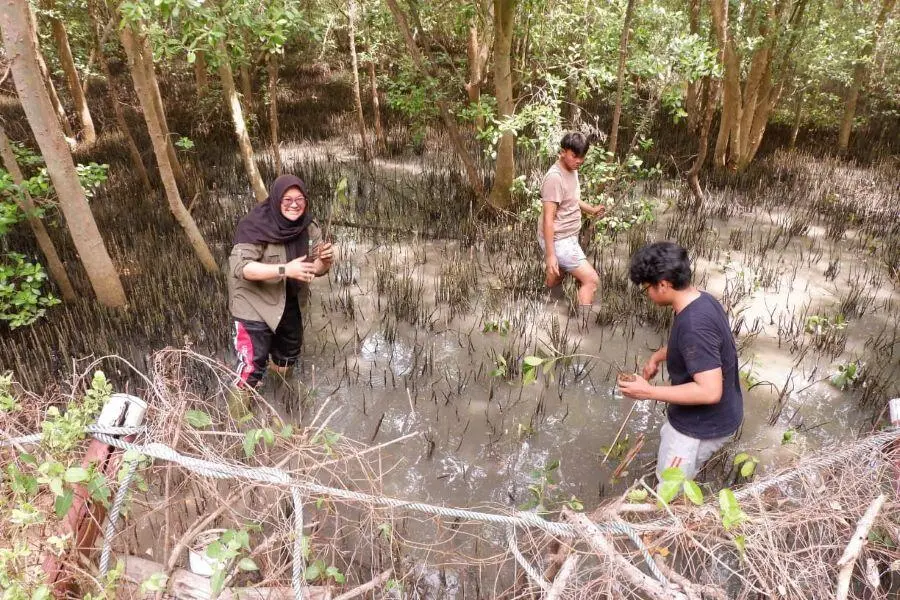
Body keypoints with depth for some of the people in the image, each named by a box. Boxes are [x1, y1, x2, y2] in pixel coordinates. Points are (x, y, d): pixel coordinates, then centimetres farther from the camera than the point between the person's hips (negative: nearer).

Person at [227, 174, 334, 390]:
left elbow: (316, 269, -2)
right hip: (255, 306, -6)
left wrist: (325, 261, -27)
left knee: (289, 354, 25)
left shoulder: (308, 228, -6)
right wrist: (285, 270, -40)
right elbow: (240, 267, -30)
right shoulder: (256, 227, -23)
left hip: (290, 305, 7)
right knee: (252, 364, -6)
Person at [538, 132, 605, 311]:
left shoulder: (572, 170, 6)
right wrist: (550, 254, -28)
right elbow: (548, 218, -26)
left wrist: (591, 209, 8)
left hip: (567, 238, 10)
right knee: (591, 279, -13)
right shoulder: (555, 177, -23)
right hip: (558, 241, -10)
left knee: (555, 279, 24)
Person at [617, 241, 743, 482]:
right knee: (667, 437, 35)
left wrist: (648, 392, -31)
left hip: (703, 425, -10)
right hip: (704, 416, 10)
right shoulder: (701, 301, -4)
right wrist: (657, 356, 11)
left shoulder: (694, 325, -35)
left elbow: (710, 391, -36)